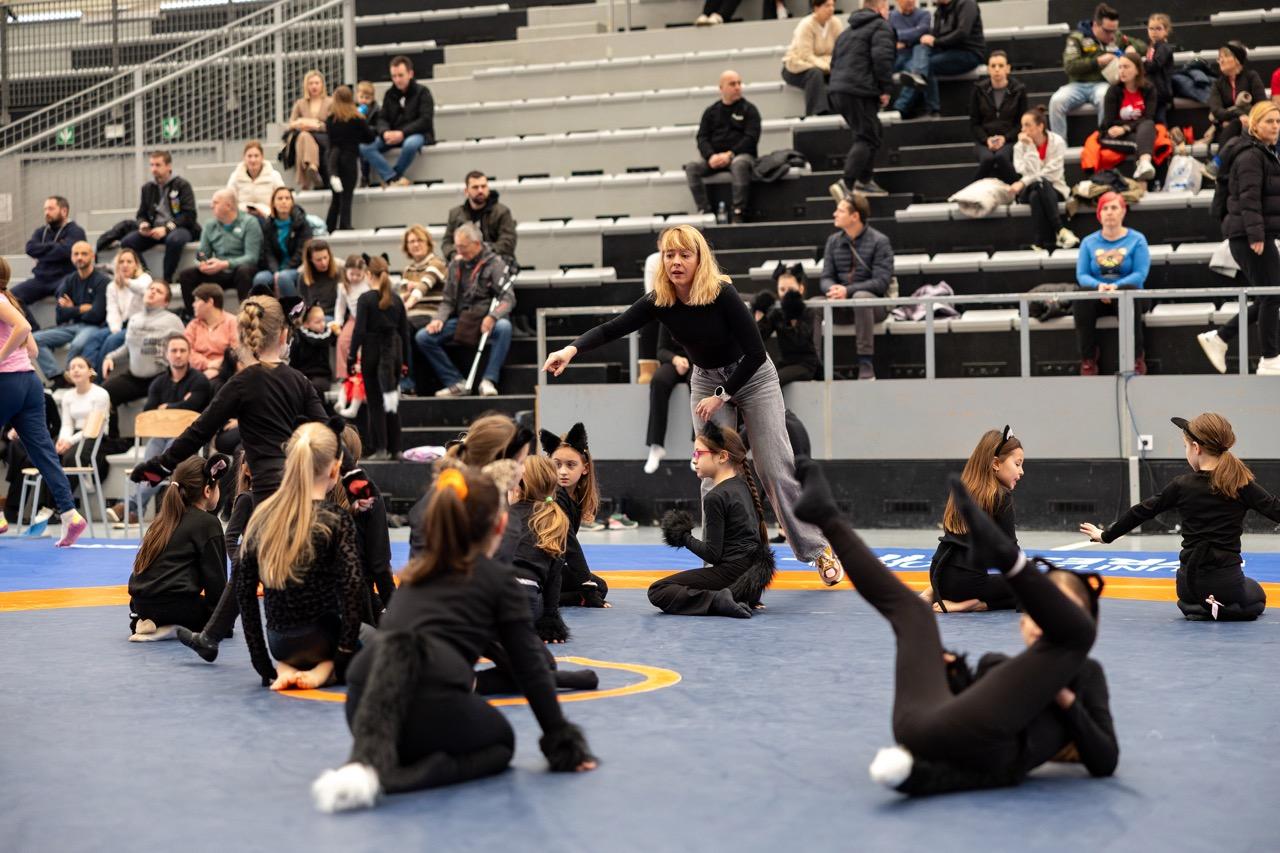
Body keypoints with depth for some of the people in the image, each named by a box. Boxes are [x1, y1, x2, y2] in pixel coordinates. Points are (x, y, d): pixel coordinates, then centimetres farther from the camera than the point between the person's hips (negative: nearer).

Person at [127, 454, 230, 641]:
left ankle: (145, 621, 6)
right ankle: (171, 629, -8)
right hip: (173, 602, -7)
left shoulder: (165, 519, 19)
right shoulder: (208, 522, -4)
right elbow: (215, 575, -4)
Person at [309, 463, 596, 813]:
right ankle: (402, 776, -7)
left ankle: (370, 762, -3)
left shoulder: (415, 574, 29)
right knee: (500, 742, 25)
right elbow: (530, 666, 13)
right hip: (435, 698, -5)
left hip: (365, 696, 5)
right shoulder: (499, 579, 14)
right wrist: (563, 742, 22)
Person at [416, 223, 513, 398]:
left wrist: (492, 317, -31)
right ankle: (456, 382, -11)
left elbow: (508, 298, -12)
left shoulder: (495, 263, -3)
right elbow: (448, 300, 13)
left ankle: (488, 380, -29)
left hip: (487, 320, -4)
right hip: (462, 319, 4)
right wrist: (439, 319, -8)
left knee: (504, 327, -39)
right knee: (422, 337, -14)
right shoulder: (455, 265, 10)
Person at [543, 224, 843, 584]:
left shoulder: (722, 293, -28)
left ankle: (817, 551, 7)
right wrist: (571, 349, -36)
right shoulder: (659, 301, -16)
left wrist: (722, 396, -21)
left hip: (753, 378, -4)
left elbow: (755, 353, -24)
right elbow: (612, 329, -19)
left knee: (776, 471, -4)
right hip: (706, 381, 4)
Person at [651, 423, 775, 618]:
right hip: (754, 578, 9)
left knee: (657, 591, -6)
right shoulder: (743, 485, 10)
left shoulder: (715, 497, -14)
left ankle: (717, 600, -22)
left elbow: (712, 554, -14)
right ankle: (738, 600, 7)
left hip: (731, 572, -9)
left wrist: (685, 538, -1)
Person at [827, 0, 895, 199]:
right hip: (860, 93, -9)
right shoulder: (881, 27, -1)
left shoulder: (848, 30, 26)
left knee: (870, 133, 21)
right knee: (867, 139, -9)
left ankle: (864, 181, 19)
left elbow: (834, 61, 28)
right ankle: (846, 184, -22)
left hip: (837, 91, 9)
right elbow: (882, 58, -15)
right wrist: (885, 89, -10)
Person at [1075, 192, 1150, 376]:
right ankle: (1088, 359, -25)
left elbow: (1140, 274, -8)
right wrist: (1099, 286, -21)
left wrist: (1116, 286, -25)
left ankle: (1136, 358, -28)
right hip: (1098, 297, 2)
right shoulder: (1089, 242, 11)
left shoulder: (1136, 239, 4)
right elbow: (1082, 275, 2)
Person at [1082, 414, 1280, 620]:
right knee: (1256, 595, 32)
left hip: (1190, 580, 3)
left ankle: (1199, 607, 5)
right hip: (1228, 580, -3)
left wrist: (1105, 535, 16)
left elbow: (1142, 511, 3)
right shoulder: (1241, 485, -9)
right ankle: (1220, 608, 1)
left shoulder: (1182, 485, -6)